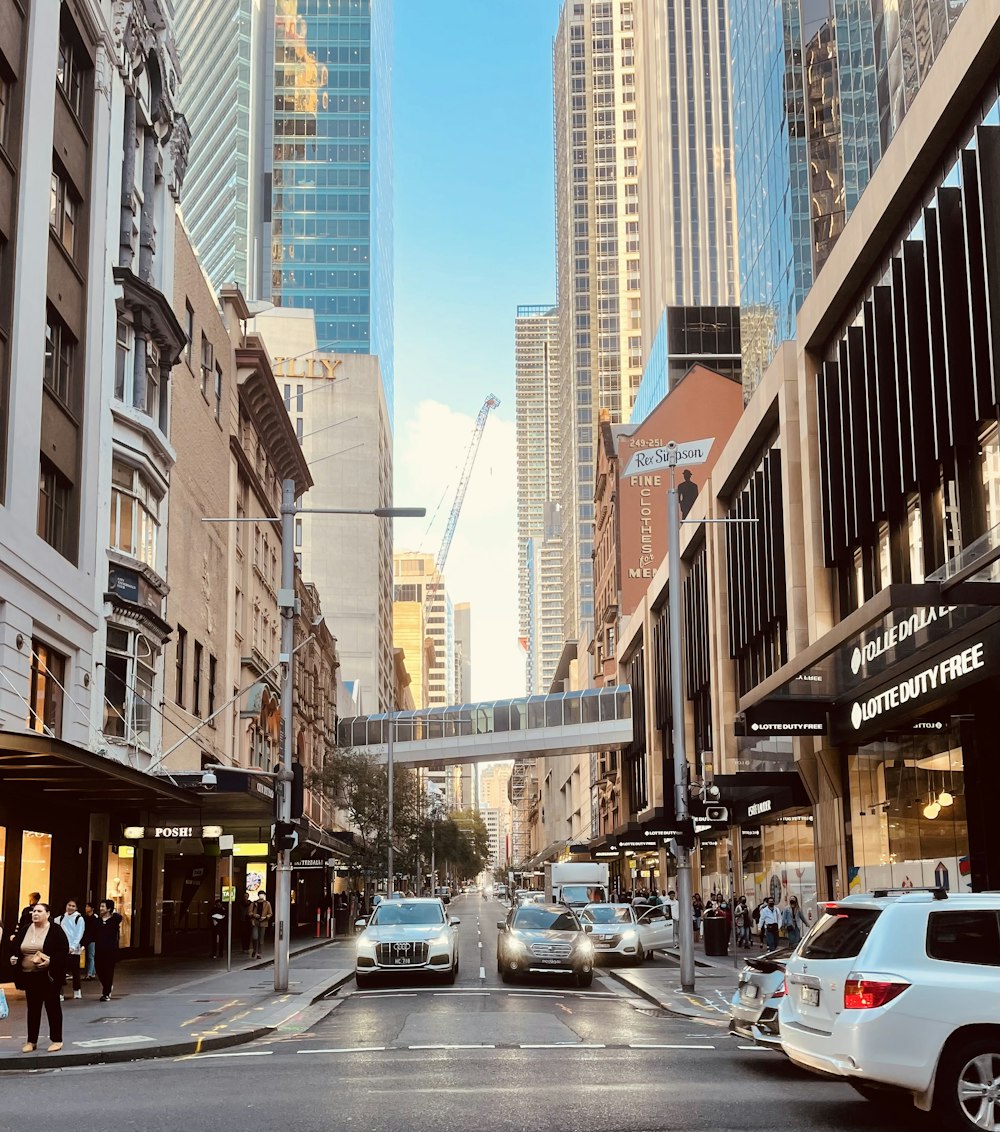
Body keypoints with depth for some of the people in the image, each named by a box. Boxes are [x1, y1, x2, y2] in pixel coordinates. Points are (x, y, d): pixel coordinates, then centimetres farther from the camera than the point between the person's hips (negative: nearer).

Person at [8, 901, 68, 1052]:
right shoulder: (24, 930, 7)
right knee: (33, 1008, 11)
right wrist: (13, 957, -6)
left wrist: (51, 961, -26)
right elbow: (15, 947, 15)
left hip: (49, 976, -5)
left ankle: (56, 1040, 11)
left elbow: (64, 950, -13)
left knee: (52, 1007, 3)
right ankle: (31, 1041, 19)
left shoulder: (56, 930, -8)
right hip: (29, 976, 5)